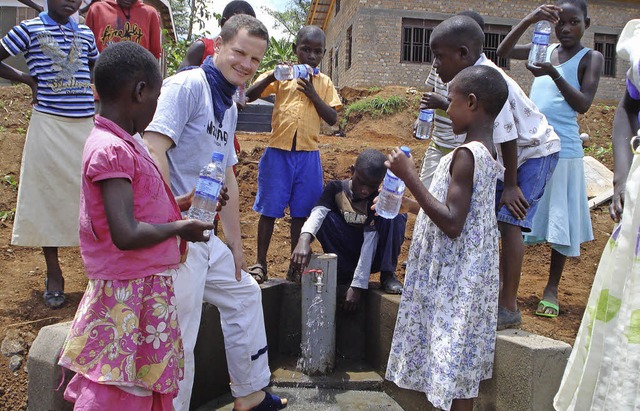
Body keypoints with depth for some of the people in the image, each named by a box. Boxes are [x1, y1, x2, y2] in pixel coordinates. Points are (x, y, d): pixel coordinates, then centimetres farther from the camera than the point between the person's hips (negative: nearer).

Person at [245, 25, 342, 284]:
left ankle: (296, 266, 21)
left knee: (301, 211, 8)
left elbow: (332, 118, 1)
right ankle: (260, 263, 18)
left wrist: (312, 94, -10)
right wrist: (272, 76, -20)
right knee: (269, 209, 4)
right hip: (278, 152, -1)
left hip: (308, 155, 2)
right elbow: (249, 96, -5)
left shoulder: (324, 83, 8)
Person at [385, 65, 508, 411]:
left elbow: (452, 224, -26)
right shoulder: (488, 155, 8)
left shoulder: (466, 155, -20)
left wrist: (409, 177, -24)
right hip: (468, 275, 9)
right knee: (460, 368, 19)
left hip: (455, 280, -9)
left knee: (454, 369, 2)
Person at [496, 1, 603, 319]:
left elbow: (583, 104, -11)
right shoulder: (545, 50, 10)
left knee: (559, 219, 3)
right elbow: (503, 51, -1)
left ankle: (552, 289, 16)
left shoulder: (591, 58, 0)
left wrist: (554, 74, -22)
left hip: (562, 150, -3)